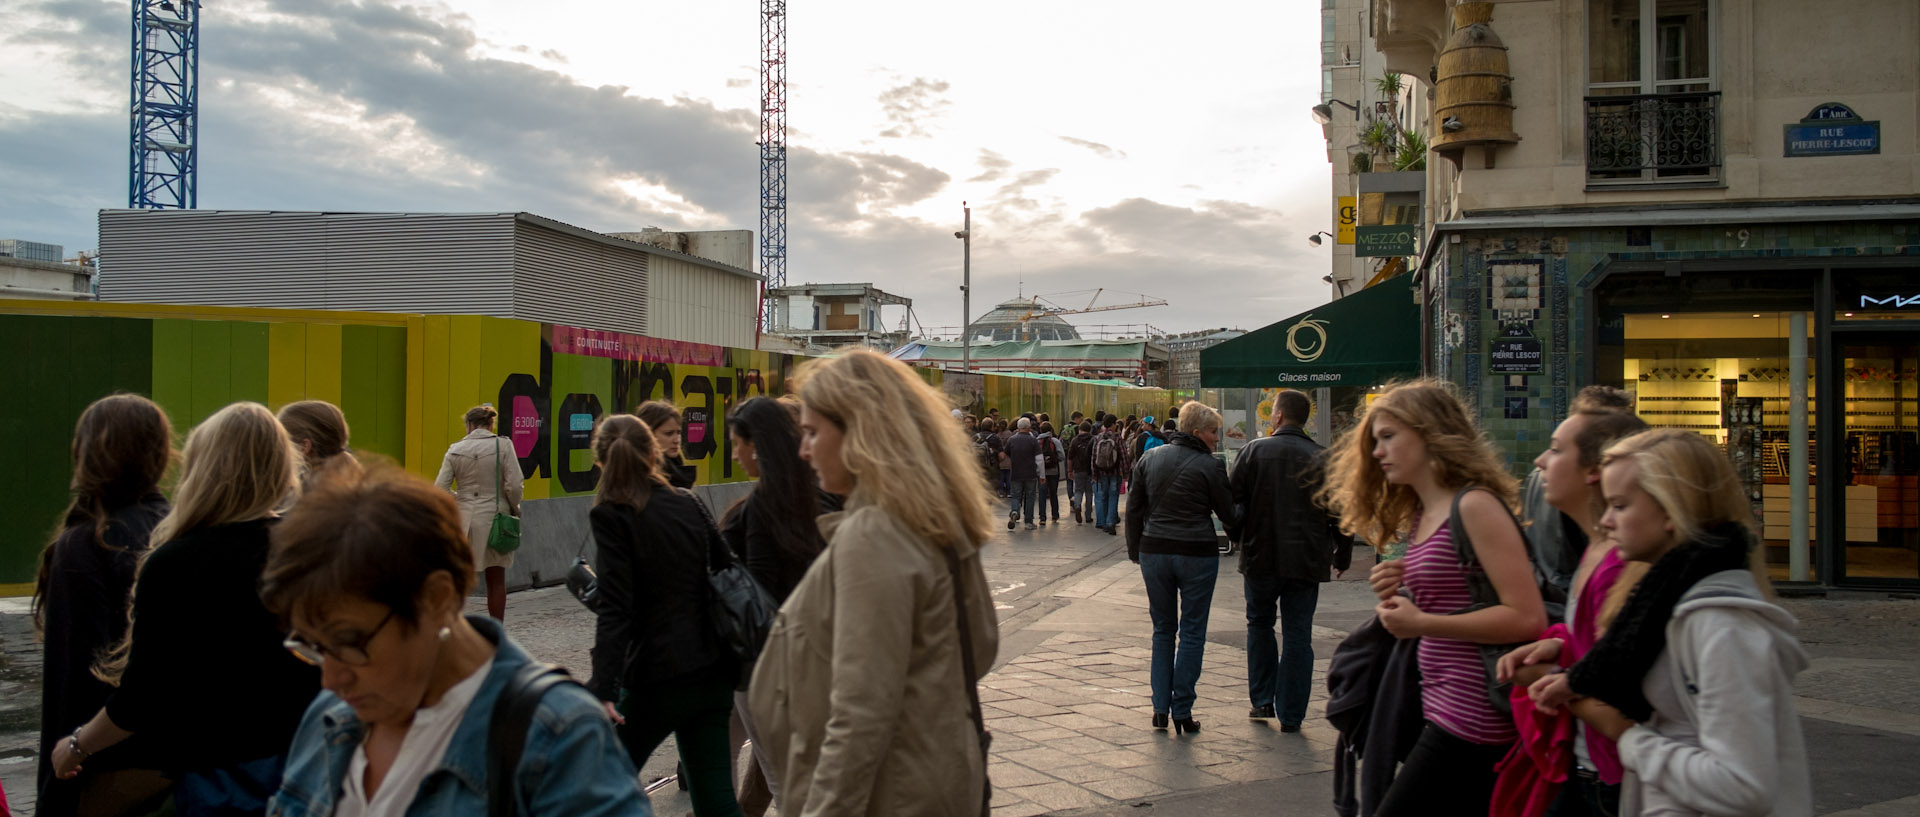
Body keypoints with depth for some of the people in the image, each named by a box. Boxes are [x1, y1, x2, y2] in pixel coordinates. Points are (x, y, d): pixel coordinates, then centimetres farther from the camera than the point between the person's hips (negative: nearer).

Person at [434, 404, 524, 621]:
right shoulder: (502, 445, -6)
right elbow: (514, 486, -11)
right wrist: (515, 510, 5)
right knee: (496, 581, 9)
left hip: (464, 520, 1)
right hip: (494, 519, -1)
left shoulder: (455, 449, 0)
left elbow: (440, 489, -3)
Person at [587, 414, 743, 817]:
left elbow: (615, 610, -18)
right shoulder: (687, 503, 8)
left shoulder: (610, 516, -9)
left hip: (656, 678, -5)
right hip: (713, 674, 6)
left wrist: (603, 689, -23)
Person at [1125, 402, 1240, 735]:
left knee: (1163, 629, 15)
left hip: (1154, 553, 4)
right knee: (1192, 633, 5)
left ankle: (1160, 707, 13)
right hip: (1196, 554, -4)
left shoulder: (1149, 459, 6)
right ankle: (1182, 711, 6)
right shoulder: (1209, 466, -9)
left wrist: (1135, 551, 16)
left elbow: (1133, 509, 9)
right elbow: (1228, 516, -2)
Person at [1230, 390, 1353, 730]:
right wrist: (1343, 555, 15)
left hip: (1260, 556, 0)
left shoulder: (1253, 451, -4)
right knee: (1297, 635, 6)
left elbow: (1231, 499, -4)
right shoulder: (1324, 459, -2)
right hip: (1306, 560, 0)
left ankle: (1262, 701, 19)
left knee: (1259, 624, 19)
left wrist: (1238, 536, 13)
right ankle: (1291, 715, 8)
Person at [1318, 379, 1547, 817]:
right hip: (1442, 710, 9)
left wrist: (1421, 623, -18)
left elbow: (1528, 617, -19)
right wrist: (1399, 595, 2)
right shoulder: (1420, 516, 13)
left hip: (1472, 721, -9)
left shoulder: (1475, 506, -13)